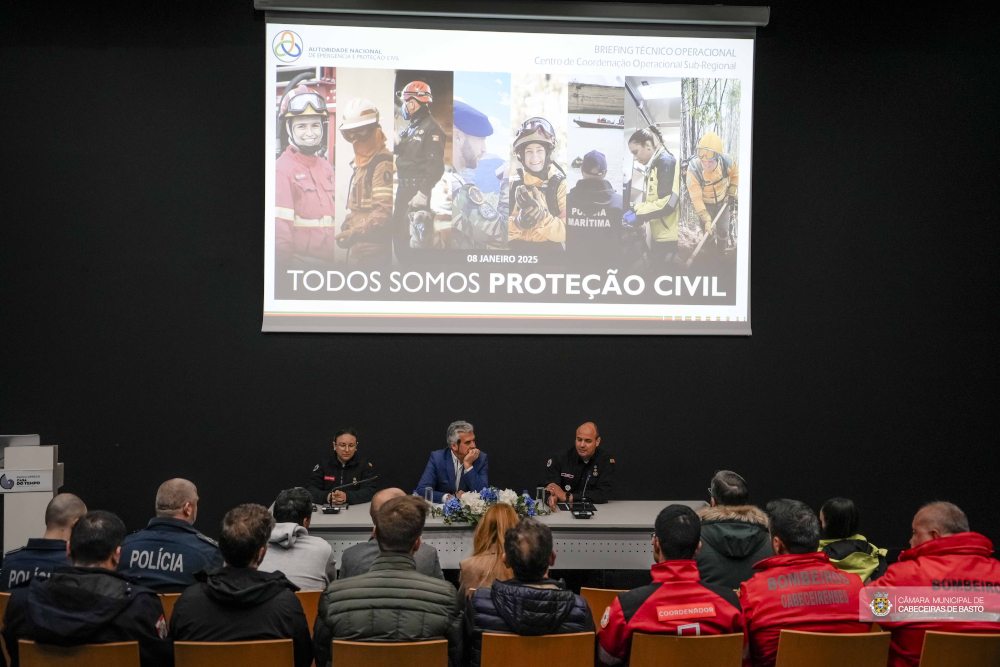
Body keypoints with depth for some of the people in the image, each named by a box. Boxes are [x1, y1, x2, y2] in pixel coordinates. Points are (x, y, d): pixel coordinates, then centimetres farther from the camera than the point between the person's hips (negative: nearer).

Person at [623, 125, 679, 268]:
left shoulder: (666, 162, -11)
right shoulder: (655, 165, 19)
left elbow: (668, 203, -21)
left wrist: (637, 215, -14)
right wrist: (634, 210, 6)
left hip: (669, 236, -10)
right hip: (661, 235, 10)